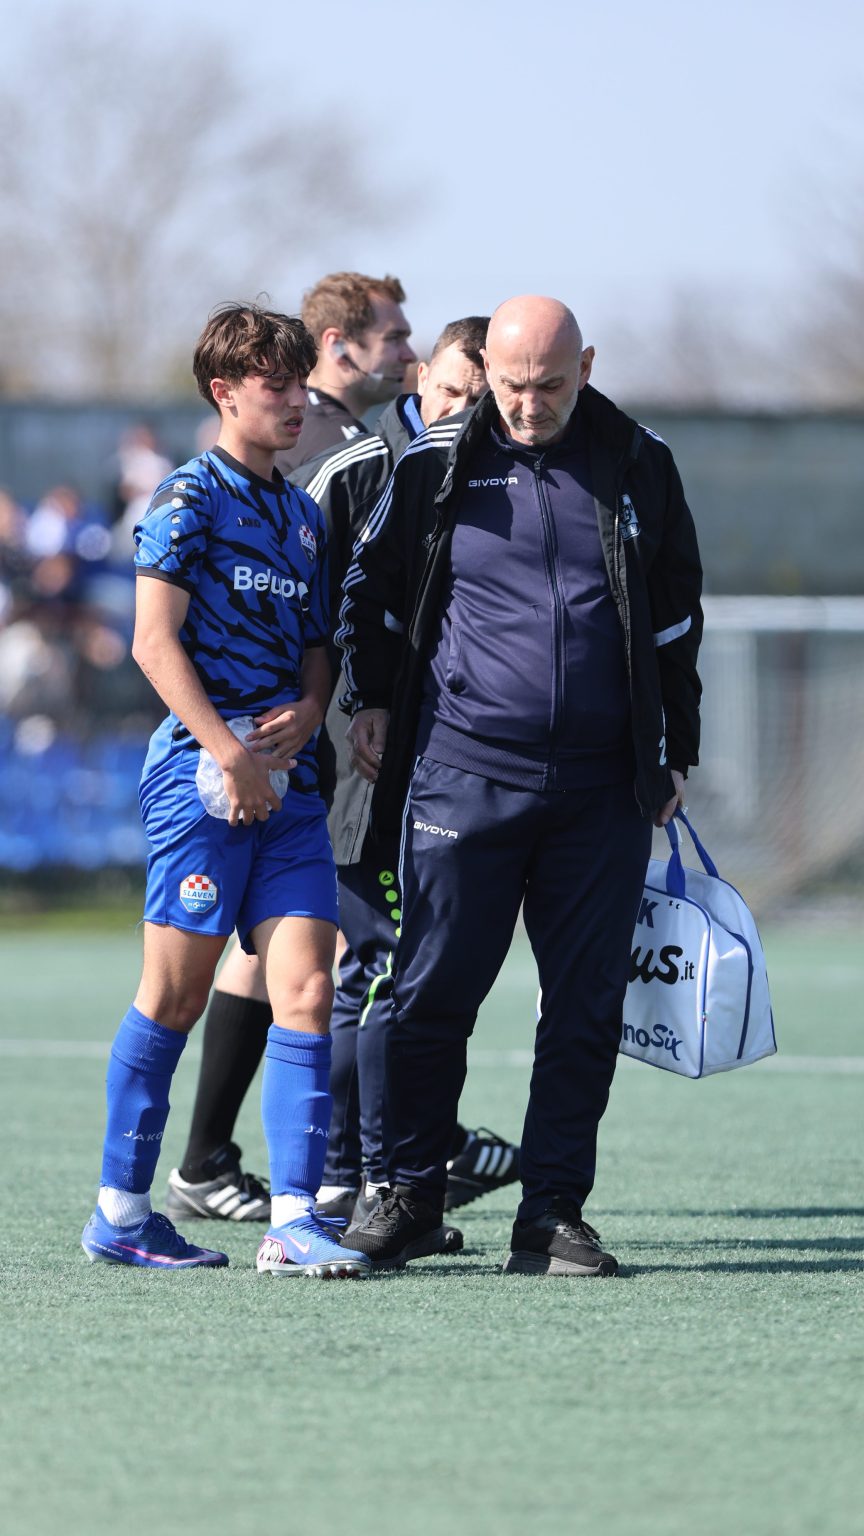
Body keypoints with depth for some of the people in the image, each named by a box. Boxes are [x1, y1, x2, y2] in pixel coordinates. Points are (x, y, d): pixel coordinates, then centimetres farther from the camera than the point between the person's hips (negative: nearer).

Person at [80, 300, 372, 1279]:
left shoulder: (303, 515, 18)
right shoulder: (192, 498, -4)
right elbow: (155, 641, -10)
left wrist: (310, 705, 3)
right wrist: (230, 754, -16)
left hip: (288, 779, 6)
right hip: (201, 771, -6)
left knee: (306, 988, -5)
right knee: (175, 994, -1)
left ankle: (293, 1221, -7)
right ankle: (120, 1211, 10)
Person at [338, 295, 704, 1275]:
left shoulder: (637, 468, 8)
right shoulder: (436, 467, 3)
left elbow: (676, 614, 17)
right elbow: (371, 584, 16)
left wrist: (675, 750, 16)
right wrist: (370, 700, 9)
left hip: (602, 789, 2)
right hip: (462, 773, -1)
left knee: (586, 1004, 1)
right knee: (434, 992, -1)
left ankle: (552, 1214, 6)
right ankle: (412, 1194, 12)